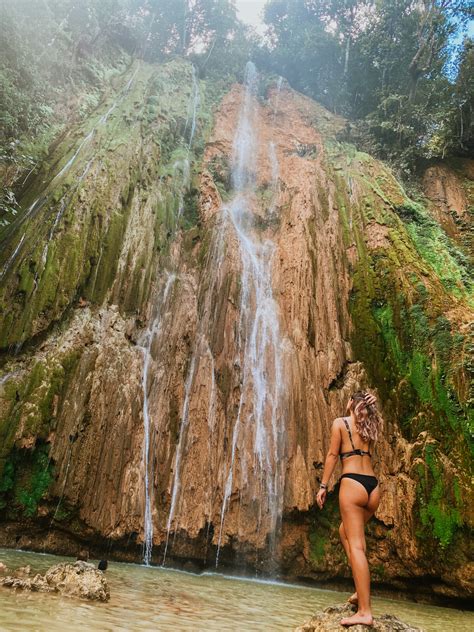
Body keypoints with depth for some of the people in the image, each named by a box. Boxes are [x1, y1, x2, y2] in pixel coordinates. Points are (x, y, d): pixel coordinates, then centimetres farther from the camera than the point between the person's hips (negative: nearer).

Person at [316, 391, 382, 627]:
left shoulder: (340, 422, 0)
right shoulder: (369, 426, 14)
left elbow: (332, 455, -3)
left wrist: (323, 486, 0)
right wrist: (369, 409, 22)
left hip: (352, 484, -6)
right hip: (373, 487, 6)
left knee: (356, 545, -6)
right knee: (345, 531, 24)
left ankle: (365, 612, -7)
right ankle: (361, 590, 20)